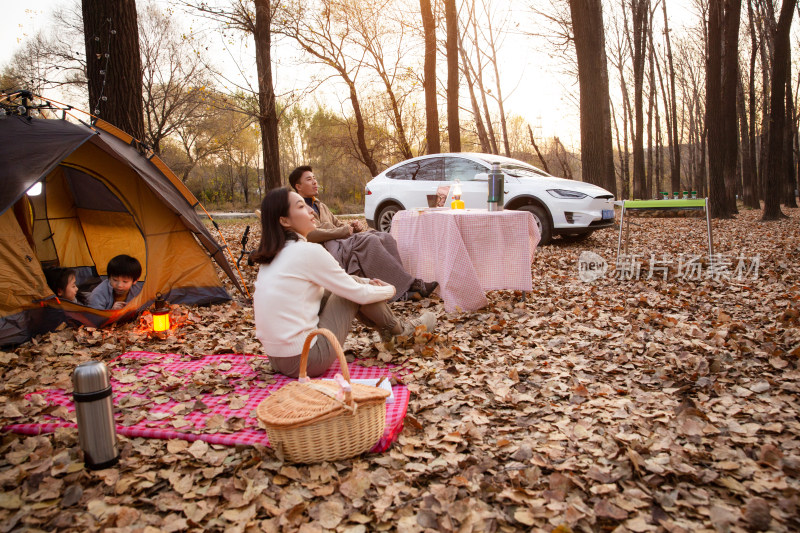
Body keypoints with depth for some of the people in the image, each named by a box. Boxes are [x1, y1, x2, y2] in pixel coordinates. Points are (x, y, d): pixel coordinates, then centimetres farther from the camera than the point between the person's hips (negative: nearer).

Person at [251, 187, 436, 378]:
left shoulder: (273, 255, 9)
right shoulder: (308, 251, -17)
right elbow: (359, 294, -8)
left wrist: (367, 283, 15)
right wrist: (389, 290, 12)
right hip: (306, 360, -8)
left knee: (348, 285, 14)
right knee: (354, 292, 0)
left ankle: (387, 328, 30)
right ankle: (399, 330, 23)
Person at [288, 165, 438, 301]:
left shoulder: (320, 206, 31)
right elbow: (310, 234, -14)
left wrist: (352, 226, 4)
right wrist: (343, 231, -14)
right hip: (327, 248, -9)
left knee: (385, 238, -15)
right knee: (369, 240, -31)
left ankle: (401, 291, -24)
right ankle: (409, 284, -29)